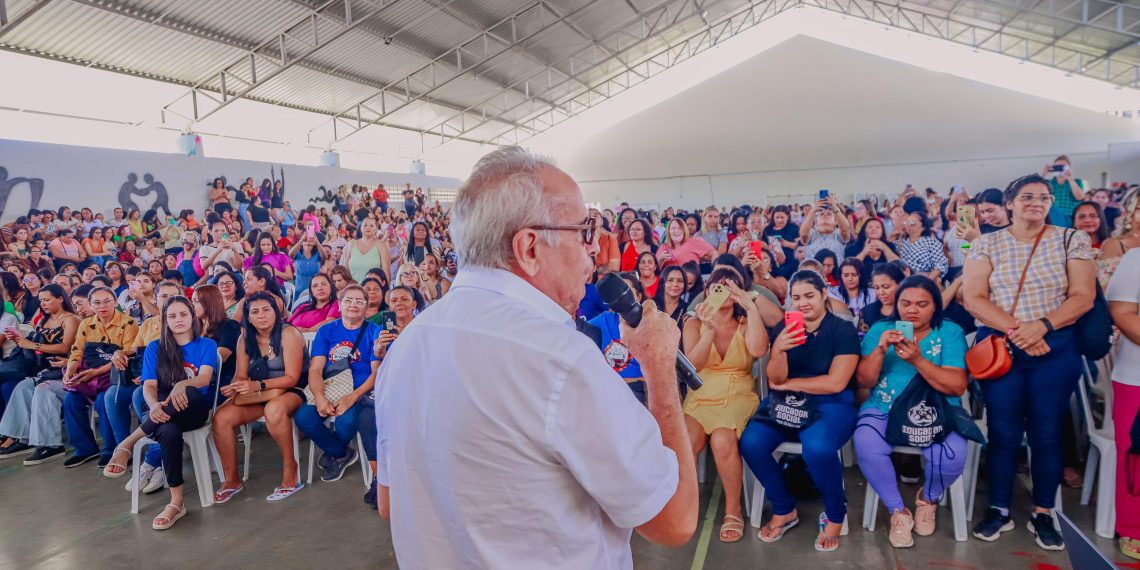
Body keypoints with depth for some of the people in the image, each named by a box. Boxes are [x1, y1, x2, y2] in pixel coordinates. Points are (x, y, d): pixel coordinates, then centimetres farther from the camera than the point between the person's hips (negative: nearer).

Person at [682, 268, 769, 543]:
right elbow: (692, 365, -12)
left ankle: (733, 510, -10)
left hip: (739, 399, -1)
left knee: (722, 441, -32)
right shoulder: (694, 324, 4)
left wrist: (751, 307, -21)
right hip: (701, 398, 1)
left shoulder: (746, 323, 4)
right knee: (684, 445, -29)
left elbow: (758, 350, -19)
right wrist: (709, 329, -26)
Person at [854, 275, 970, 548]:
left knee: (952, 455, -30)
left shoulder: (950, 332, 2)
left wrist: (918, 360, -23)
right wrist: (880, 349, -17)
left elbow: (957, 386, -10)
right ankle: (898, 511, -5)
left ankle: (929, 498, 8)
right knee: (866, 445, -31)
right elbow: (864, 381, 0)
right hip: (884, 410, 1)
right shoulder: (880, 329, 6)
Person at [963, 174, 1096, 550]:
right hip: (999, 346, 0)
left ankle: (1043, 515, 20)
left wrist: (1042, 326, -18)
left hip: (1056, 349, 1)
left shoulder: (1071, 241, 4)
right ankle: (999, 512, 16)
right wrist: (1014, 329, -17)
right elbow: (973, 298, -5)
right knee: (1003, 433, 4)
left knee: (1046, 434, 6)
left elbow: (1083, 296, -3)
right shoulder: (987, 244, 2)